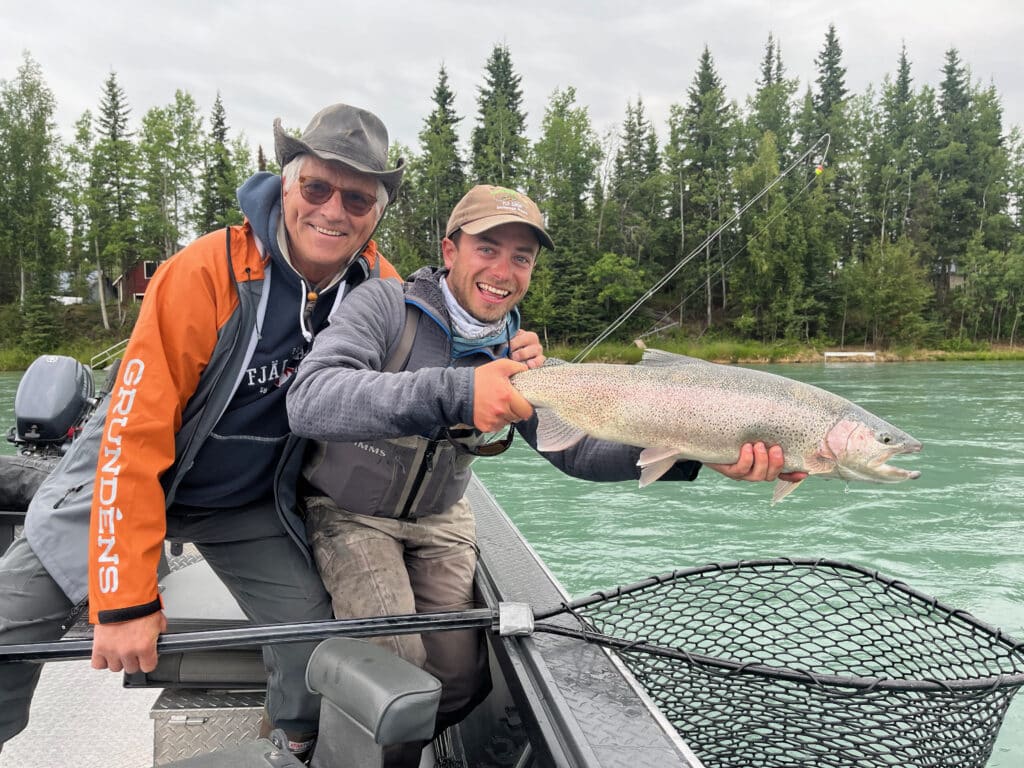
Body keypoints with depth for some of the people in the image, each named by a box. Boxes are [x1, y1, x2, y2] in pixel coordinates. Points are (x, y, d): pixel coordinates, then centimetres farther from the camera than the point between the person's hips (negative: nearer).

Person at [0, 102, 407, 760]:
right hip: (126, 486, -2)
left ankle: (300, 746, 22)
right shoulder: (202, 275, -26)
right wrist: (126, 600, -26)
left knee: (316, 639, -9)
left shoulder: (384, 290, -13)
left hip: (249, 506, 3)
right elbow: (135, 437, -26)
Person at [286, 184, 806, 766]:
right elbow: (310, 400, -38)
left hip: (440, 520, 5)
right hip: (350, 513, -4)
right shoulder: (386, 306, -22)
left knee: (463, 680, 1)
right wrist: (451, 392, -53)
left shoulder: (520, 358, -5)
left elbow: (576, 446, -14)